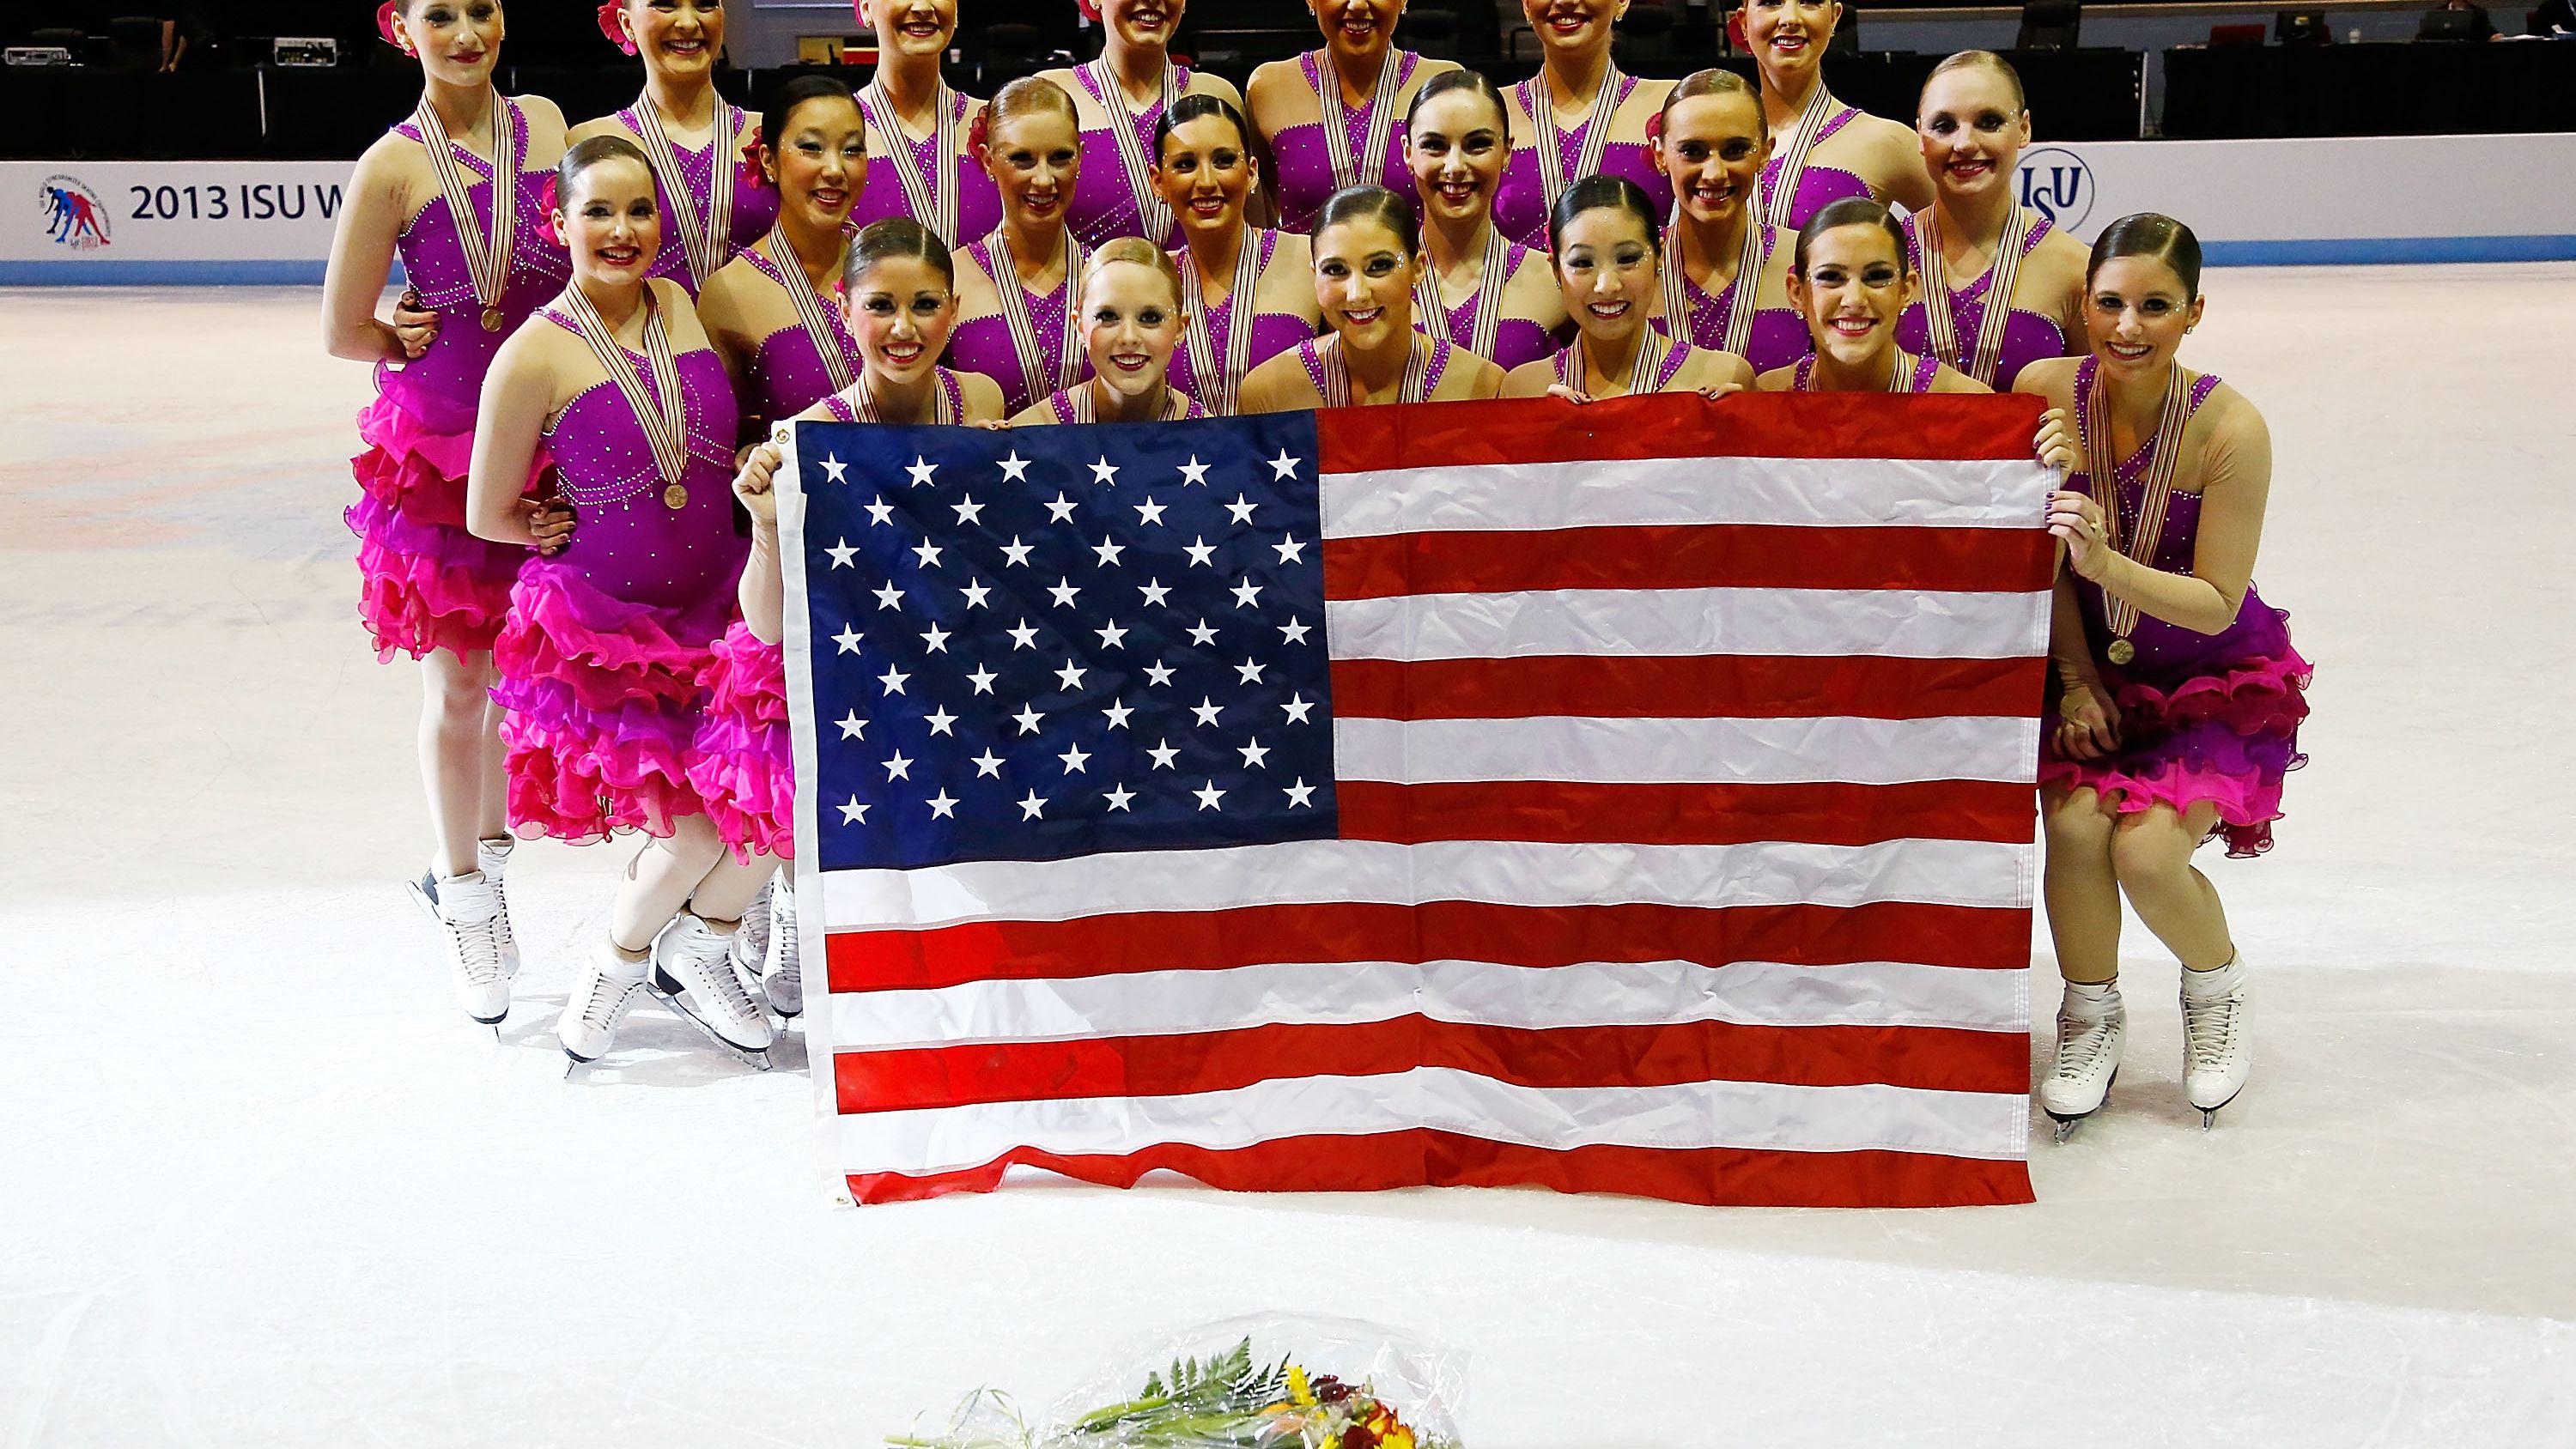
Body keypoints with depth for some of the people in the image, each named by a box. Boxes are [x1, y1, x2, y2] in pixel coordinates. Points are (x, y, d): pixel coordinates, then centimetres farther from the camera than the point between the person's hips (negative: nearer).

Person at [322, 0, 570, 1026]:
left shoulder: (543, 122, 3)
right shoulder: (393, 167, -9)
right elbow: (343, 332, -5)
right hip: (444, 448, -4)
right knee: (458, 682, 4)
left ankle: (487, 857, 31)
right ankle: (459, 892, 20)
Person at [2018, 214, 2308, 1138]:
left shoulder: (2230, 430, -23)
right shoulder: (2045, 393, -15)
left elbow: (2216, 606, -20)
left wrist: (2106, 561, -34)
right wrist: (2076, 678, -5)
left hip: (2219, 677, -2)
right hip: (2096, 664, 2)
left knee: (2147, 851, -22)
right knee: (2075, 822, -22)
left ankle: (2218, 992, 13)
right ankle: (2091, 1020, 6)